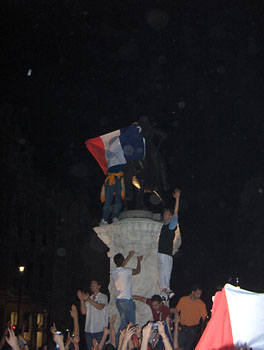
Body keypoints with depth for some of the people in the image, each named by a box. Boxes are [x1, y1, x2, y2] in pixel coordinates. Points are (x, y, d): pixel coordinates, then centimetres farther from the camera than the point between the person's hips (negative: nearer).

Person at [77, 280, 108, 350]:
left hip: (100, 329, -5)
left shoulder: (103, 297, 4)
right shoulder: (89, 298, 17)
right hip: (88, 329, 5)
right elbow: (83, 312, 9)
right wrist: (82, 300, -3)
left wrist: (88, 299, -13)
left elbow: (100, 307, -15)